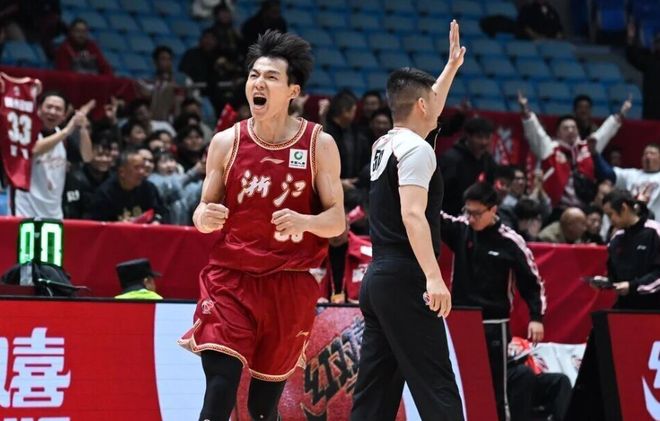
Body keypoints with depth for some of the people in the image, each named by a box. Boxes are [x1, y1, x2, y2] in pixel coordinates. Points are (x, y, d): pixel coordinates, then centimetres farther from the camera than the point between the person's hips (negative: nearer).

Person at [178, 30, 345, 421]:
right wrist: (205, 217, -17)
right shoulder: (226, 142, 0)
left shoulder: (319, 144, -3)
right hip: (231, 276, 0)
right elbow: (204, 210, 7)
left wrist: (304, 222, -24)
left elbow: (337, 220, -2)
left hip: (290, 283, 0)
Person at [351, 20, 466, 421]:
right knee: (436, 388, -12)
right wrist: (433, 277, -28)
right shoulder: (415, 148, -10)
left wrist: (452, 67, 46)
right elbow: (413, 214, -21)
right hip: (404, 281, -9)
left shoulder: (385, 145, 17)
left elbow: (426, 111, 38)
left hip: (377, 279, 9)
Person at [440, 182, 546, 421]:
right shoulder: (459, 230, 0)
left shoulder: (510, 242, -7)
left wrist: (536, 317, -9)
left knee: (496, 392, 2)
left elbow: (532, 282, 0)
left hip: (494, 327, -3)